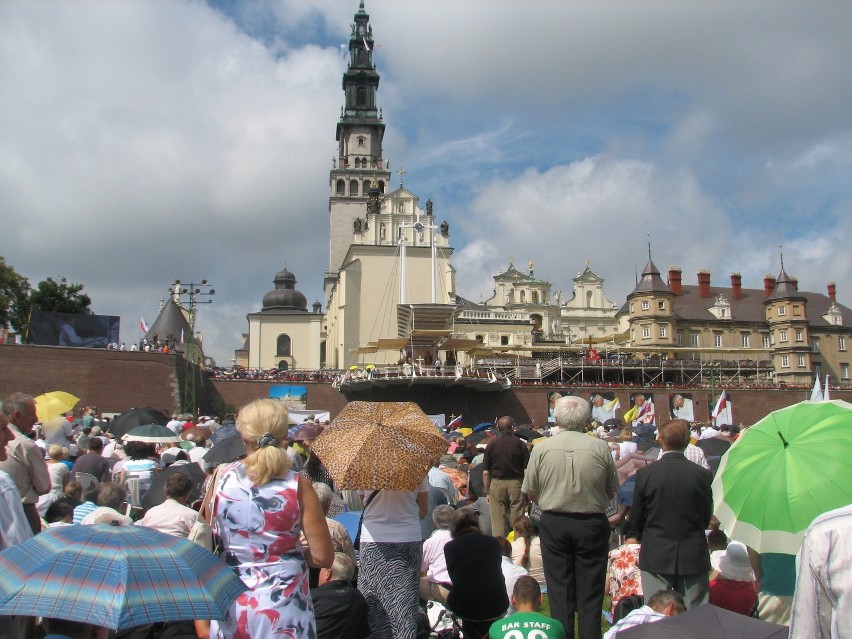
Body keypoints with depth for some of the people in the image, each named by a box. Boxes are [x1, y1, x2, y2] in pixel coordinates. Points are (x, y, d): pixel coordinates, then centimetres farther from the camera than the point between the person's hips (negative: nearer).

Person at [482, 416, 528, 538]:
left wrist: (487, 492, 10)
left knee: (498, 520, 4)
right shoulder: (520, 444, -1)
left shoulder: (492, 445, 2)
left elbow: (485, 473, 2)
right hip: (516, 483, -1)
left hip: (497, 483, 1)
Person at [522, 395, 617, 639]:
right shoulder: (600, 447, -7)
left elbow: (531, 492, 0)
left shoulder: (541, 448, -6)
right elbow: (611, 491, 2)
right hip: (592, 524, 0)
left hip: (553, 524, 1)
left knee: (559, 591, 10)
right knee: (590, 593, 8)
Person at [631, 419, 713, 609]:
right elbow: (707, 517, 3)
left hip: (655, 556, -1)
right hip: (693, 557, 1)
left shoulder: (645, 474, -9)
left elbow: (636, 518, -1)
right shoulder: (703, 474, -6)